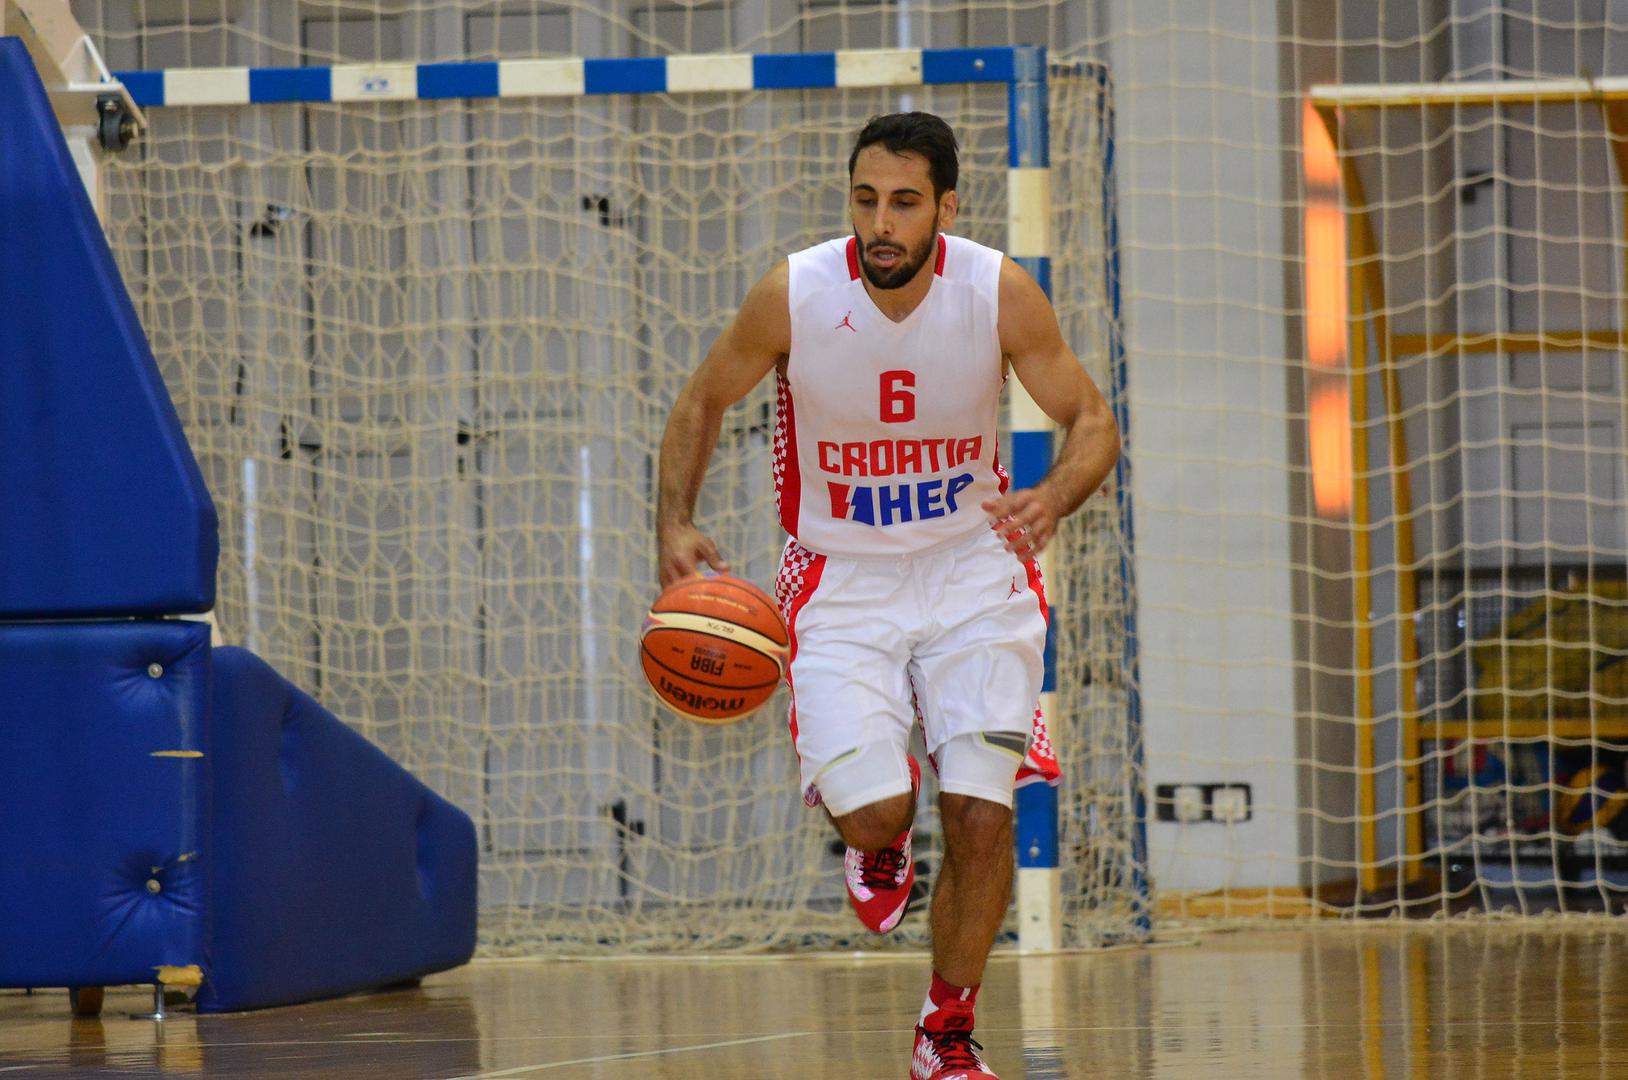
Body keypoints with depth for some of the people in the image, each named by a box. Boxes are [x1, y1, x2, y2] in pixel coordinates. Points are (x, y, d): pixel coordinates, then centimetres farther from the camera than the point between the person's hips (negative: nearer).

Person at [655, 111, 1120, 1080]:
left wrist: (1051, 501, -28)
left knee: (982, 815, -9)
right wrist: (675, 527, -12)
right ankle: (878, 845, 23)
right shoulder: (794, 297, -16)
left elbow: (1093, 424, -6)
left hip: (972, 570, 1)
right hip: (843, 577, -1)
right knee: (875, 811, -18)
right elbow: (703, 403, 2)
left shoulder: (1000, 292, -15)